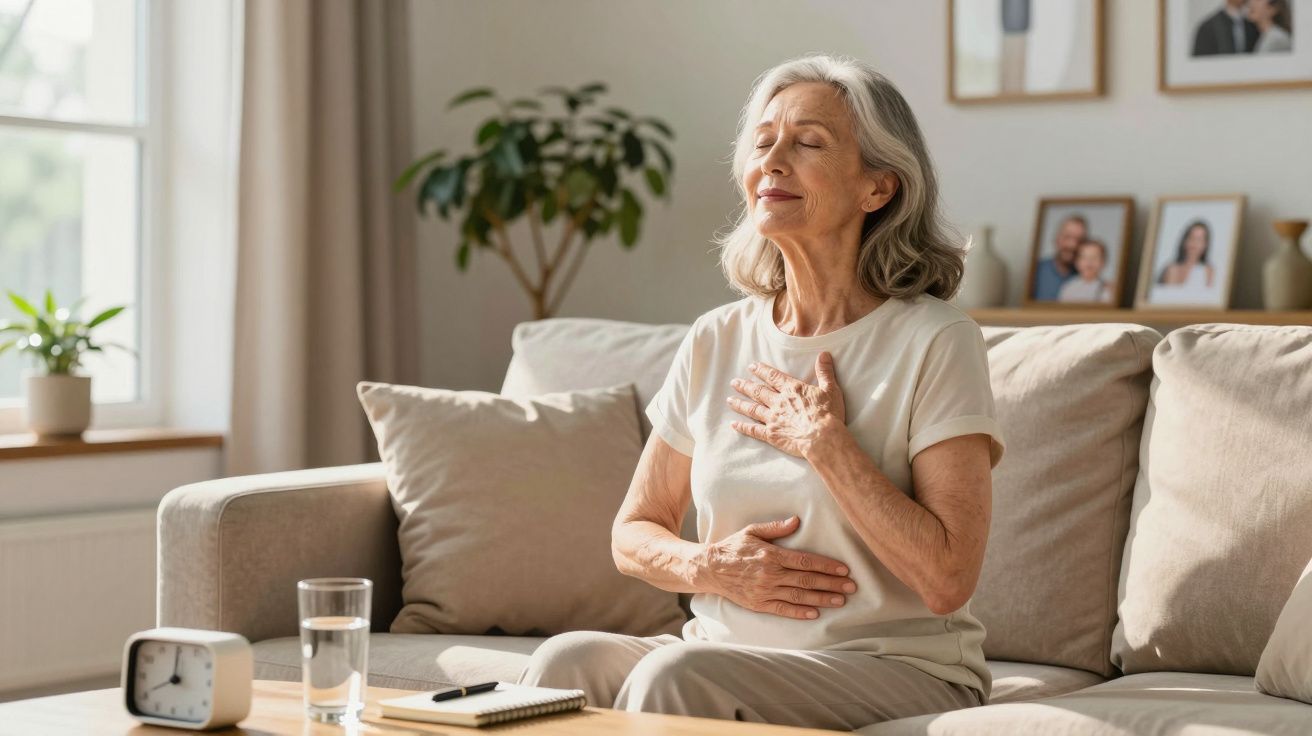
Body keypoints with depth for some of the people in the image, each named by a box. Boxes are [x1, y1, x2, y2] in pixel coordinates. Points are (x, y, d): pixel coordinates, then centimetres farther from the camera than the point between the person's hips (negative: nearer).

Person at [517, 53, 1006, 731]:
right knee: (566, 661, -26)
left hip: (899, 669, -4)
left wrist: (824, 442, -14)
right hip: (726, 645, 4)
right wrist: (708, 567, -8)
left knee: (677, 674, -32)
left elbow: (947, 579, -16)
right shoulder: (715, 341, 8)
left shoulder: (935, 343, -8)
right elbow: (633, 533, 14)